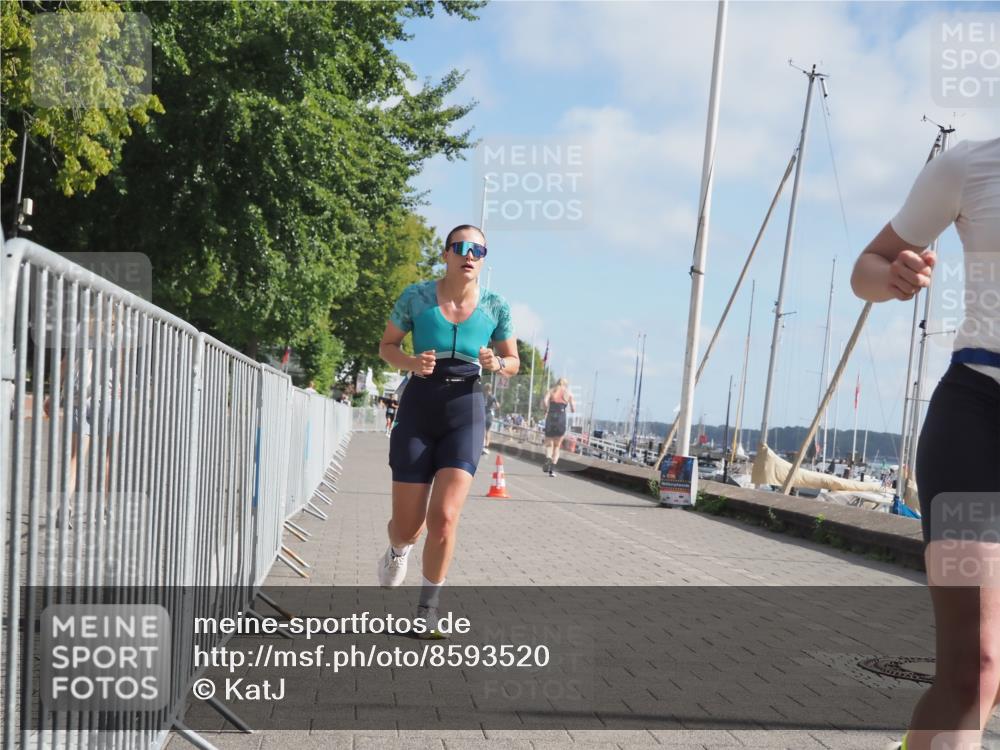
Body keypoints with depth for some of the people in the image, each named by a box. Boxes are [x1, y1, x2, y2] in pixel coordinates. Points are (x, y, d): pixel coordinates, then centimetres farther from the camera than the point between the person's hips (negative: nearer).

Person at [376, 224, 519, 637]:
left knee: (444, 516, -17)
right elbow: (387, 346, 7)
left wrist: (497, 364, -12)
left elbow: (513, 363, 12)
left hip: (466, 413, 0)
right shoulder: (416, 296, -4)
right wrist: (410, 362, -14)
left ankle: (428, 609, 4)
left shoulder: (495, 305, 0)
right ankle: (398, 550, 43)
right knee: (407, 526, 3)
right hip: (418, 407, 0)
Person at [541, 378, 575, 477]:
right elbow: (573, 409, 6)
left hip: (551, 418, 0)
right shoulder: (568, 393, 10)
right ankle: (552, 468, 2)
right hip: (561, 419, 0)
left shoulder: (552, 391, 10)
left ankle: (548, 459, -19)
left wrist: (546, 410, 7)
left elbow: (544, 401, -9)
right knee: (557, 446, 12)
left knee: (549, 444, 12)